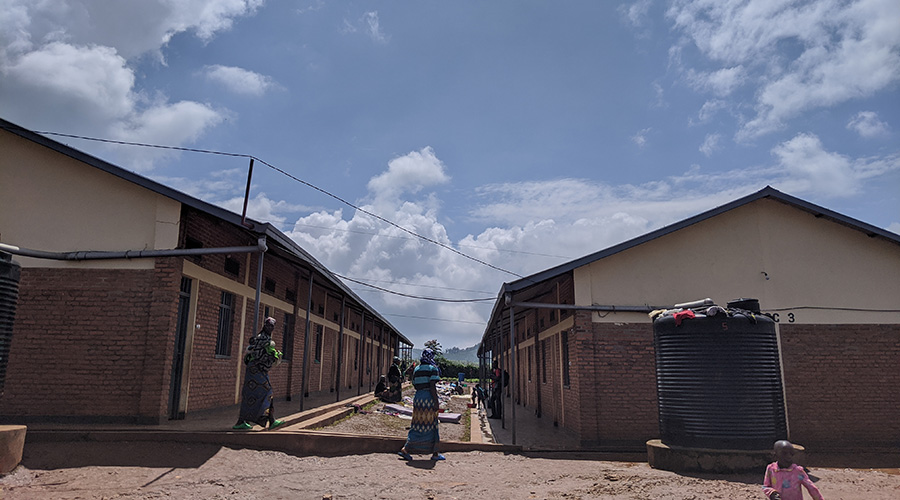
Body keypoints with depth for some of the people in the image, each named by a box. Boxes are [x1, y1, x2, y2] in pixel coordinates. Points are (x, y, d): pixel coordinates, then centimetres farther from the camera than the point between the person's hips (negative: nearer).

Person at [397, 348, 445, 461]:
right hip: (429, 397, -6)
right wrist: (436, 401, -15)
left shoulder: (416, 369, 13)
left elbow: (415, 385, 13)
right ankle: (435, 454, 11)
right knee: (431, 425, 3)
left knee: (417, 425, 11)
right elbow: (432, 386, -15)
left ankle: (405, 449, 4)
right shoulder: (433, 368, -7)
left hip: (418, 397, 6)